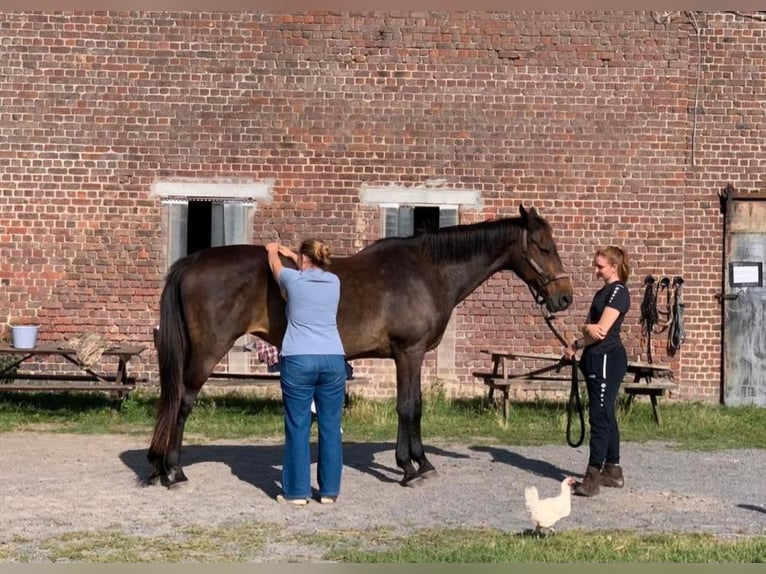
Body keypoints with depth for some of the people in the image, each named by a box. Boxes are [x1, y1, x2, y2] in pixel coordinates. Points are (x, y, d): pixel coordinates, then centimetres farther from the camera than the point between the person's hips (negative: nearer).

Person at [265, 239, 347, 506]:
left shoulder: (293, 279, 0)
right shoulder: (334, 281, 9)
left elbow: (275, 266, 25)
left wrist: (272, 250, 47)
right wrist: (292, 254, 48)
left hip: (298, 361, -3)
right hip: (333, 360, 3)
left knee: (298, 427, 2)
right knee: (330, 427, 8)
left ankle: (297, 491, 5)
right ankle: (330, 490, 12)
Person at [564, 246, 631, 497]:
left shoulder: (618, 292, -12)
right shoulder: (602, 292, 17)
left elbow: (601, 330, -19)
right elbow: (591, 326, 11)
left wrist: (576, 345, -5)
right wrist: (588, 329, -13)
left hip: (608, 360, -10)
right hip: (596, 360, 10)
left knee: (599, 416, -12)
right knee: (606, 415, 14)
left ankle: (593, 476, -14)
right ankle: (613, 471, 21)